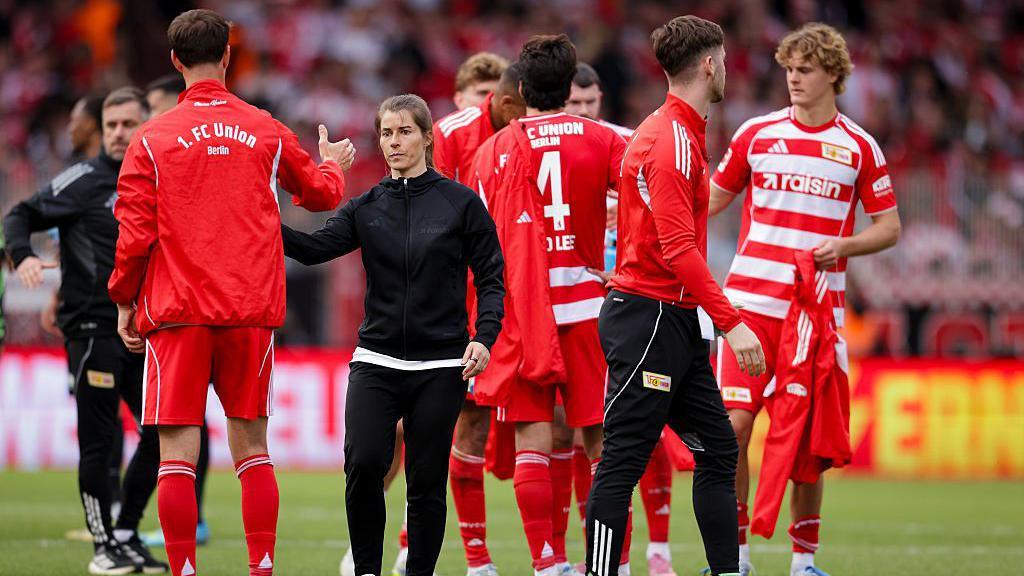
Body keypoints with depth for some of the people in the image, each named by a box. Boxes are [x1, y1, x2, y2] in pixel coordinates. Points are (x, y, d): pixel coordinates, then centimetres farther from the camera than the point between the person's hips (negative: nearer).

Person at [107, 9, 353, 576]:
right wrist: (333, 163, 45)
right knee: (251, 447, 11)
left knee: (177, 454, -2)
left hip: (177, 315, -2)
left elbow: (135, 234, -5)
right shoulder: (266, 131, 6)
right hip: (251, 310, 2)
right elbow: (322, 194, 23)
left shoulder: (152, 139, -2)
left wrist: (124, 301, 9)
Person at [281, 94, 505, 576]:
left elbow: (490, 278, 2)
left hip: (440, 367, -1)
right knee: (363, 464, -16)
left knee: (427, 483, 0)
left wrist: (484, 337, -13)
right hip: (376, 361, 1)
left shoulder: (460, 202, 1)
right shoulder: (367, 207, 7)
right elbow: (316, 248, -8)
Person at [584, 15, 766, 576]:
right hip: (651, 316, -10)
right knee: (624, 461, -8)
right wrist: (731, 323, -24)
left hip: (676, 321, 10)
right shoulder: (673, 140, -15)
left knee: (718, 449, 10)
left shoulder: (677, 132, 16)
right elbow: (678, 247, -22)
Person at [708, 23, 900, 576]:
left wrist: (842, 245, -10)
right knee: (733, 423, -10)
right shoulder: (756, 134, 6)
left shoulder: (859, 147, 4)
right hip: (750, 302, 0)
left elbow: (889, 227, 8)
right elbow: (712, 199, 16)